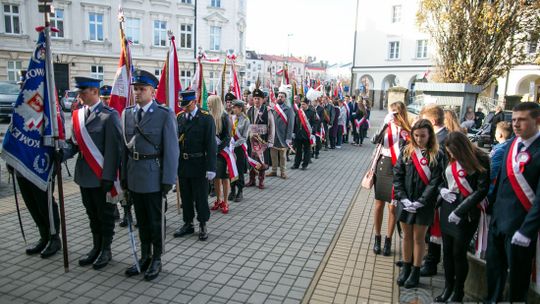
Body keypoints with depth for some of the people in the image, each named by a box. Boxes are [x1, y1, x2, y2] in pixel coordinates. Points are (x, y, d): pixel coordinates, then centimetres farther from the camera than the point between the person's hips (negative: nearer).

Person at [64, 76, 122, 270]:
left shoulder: (109, 115, -12)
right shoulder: (78, 114, 8)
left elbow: (113, 149, -15)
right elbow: (75, 144, 10)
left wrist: (108, 177, -17)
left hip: (101, 176, -6)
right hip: (84, 175, 6)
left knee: (105, 214, 8)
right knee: (92, 214, 18)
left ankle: (106, 250, 23)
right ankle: (96, 247, 33)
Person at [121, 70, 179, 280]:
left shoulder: (164, 114, -10)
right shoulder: (127, 113, 6)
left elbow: (171, 149, -11)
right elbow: (125, 146, 9)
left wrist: (168, 180, -13)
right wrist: (124, 176, 7)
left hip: (154, 176, -5)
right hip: (134, 176, 5)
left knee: (156, 220, 8)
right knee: (141, 219, 17)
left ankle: (156, 259, 25)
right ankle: (145, 256, 33)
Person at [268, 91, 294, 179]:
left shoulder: (288, 109, -4)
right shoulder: (273, 108, 7)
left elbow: (290, 124, -9)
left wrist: (288, 138, -14)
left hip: (282, 136, -3)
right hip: (273, 135, 3)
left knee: (282, 155, 7)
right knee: (273, 154, 9)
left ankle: (283, 172, 17)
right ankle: (274, 171, 21)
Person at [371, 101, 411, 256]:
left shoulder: (406, 132, -8)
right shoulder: (386, 127, 1)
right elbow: (375, 141, -17)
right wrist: (385, 124, -23)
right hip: (381, 167, 3)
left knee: (392, 207, 4)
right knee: (379, 204, 10)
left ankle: (388, 240, 20)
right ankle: (377, 238, 24)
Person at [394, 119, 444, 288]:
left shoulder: (437, 155, -6)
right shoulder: (406, 152, 1)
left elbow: (435, 182, -10)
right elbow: (397, 176, -1)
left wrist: (420, 202, -16)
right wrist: (403, 198, -10)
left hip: (424, 205, -2)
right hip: (405, 203, 3)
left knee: (419, 238, 9)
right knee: (406, 236, 14)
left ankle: (415, 272, 24)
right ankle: (406, 268, 31)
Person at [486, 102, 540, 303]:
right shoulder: (512, 144, 6)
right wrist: (492, 207, 9)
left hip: (520, 224, -6)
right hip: (498, 218, 7)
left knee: (518, 274, 11)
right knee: (493, 265, 19)